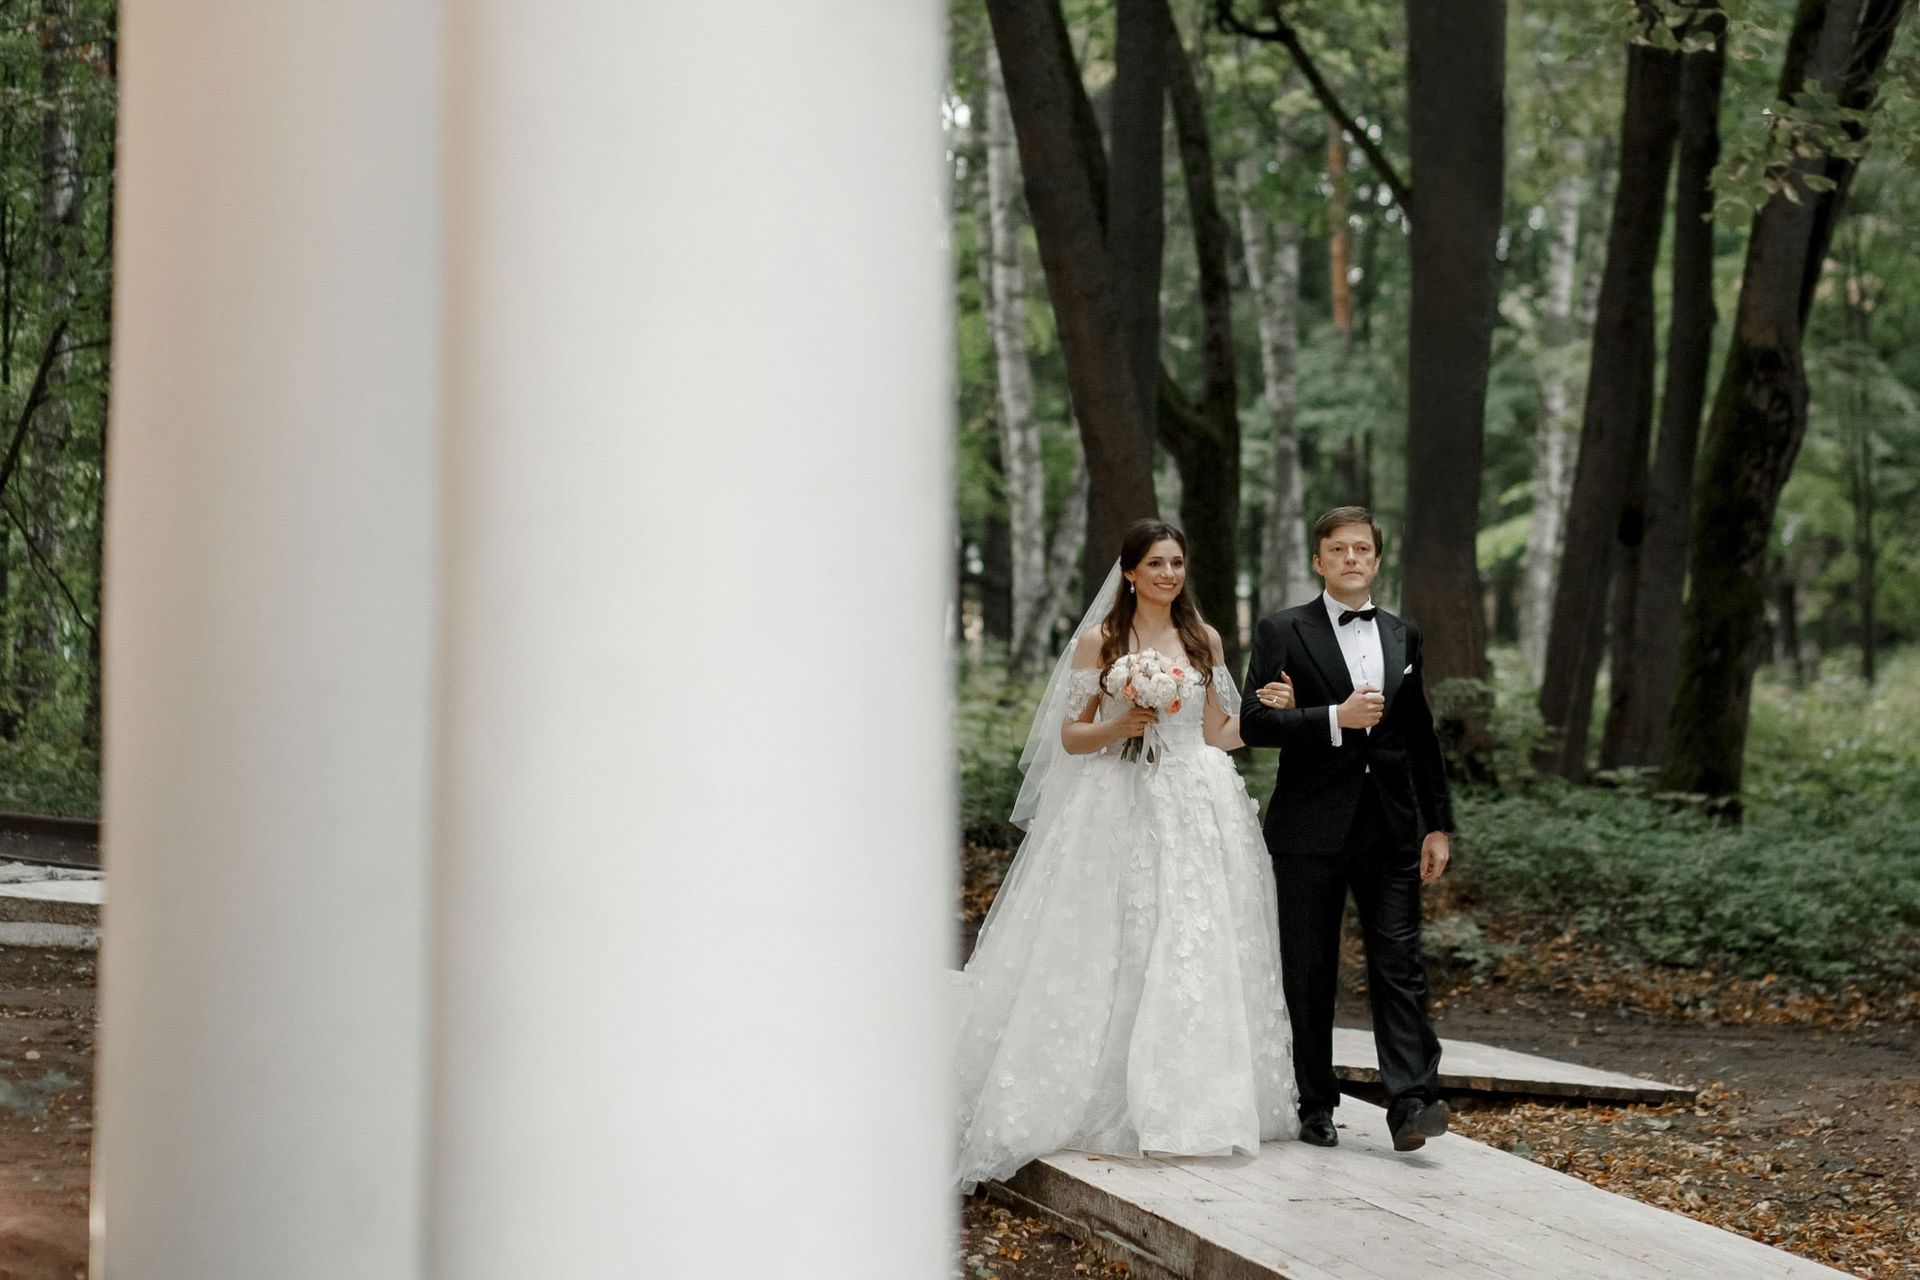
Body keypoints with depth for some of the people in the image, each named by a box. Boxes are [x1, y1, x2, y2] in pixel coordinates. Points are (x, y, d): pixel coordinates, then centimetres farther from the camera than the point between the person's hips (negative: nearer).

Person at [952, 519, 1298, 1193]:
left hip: (1197, 814, 3)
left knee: (1197, 953, -2)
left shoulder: (1204, 639, 12)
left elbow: (1215, 735, 16)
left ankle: (1190, 1105, 5)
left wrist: (1265, 710, 0)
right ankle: (1111, 1107, 0)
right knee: (1115, 956, -7)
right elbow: (1070, 736, 3)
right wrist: (1118, 727, -14)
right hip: (1119, 814, -3)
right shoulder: (1098, 640, 3)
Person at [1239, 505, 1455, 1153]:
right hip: (1312, 827, -2)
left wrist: (1439, 825, 13)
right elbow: (1254, 721, -9)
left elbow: (1422, 738, 16)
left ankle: (1410, 1102, -10)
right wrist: (1336, 718, -18)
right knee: (1310, 973, 4)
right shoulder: (1282, 631, 1)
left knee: (1399, 965, -6)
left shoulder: (1403, 637, 14)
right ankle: (1316, 1105, 14)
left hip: (1391, 827, 3)